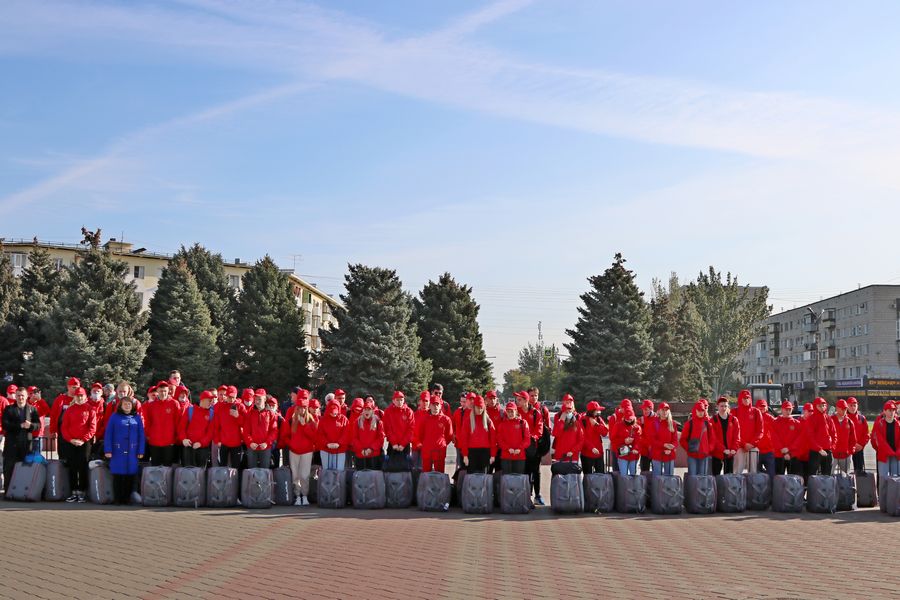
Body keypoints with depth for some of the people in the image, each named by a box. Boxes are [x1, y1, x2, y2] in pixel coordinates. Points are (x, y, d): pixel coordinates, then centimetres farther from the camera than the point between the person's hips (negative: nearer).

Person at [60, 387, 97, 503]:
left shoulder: (90, 409, 2)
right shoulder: (69, 410, 10)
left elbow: (92, 427, -3)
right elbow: (64, 427, 6)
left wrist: (83, 440, -12)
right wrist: (70, 439, -8)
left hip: (85, 442, -3)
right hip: (70, 443, 3)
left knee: (83, 468, -3)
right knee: (72, 468, 3)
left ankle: (81, 493, 2)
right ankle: (74, 492, 8)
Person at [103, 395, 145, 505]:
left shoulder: (137, 417, 8)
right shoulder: (114, 416, 3)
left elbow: (141, 435, 7)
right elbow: (108, 434, -1)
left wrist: (141, 451, 0)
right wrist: (108, 450, -8)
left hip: (132, 451, 2)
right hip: (117, 451, -2)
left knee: (130, 475, 1)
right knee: (118, 475, -1)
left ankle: (127, 498, 9)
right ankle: (117, 499, 6)